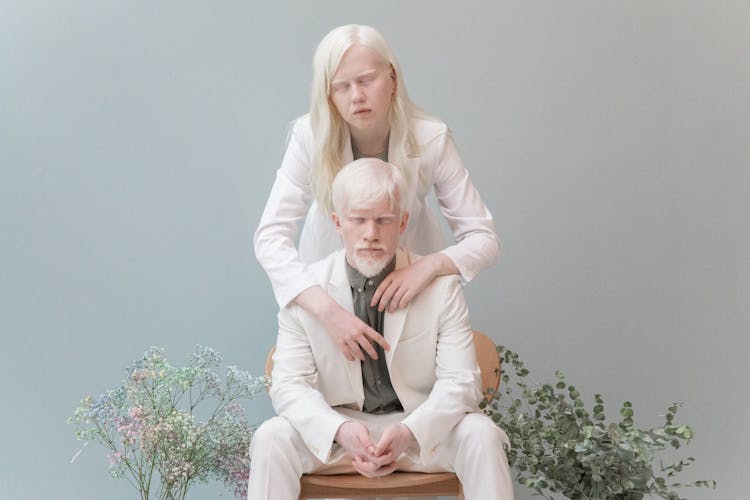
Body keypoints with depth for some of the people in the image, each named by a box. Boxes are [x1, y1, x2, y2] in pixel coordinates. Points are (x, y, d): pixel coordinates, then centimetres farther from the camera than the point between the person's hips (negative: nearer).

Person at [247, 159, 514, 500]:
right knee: (270, 438, -27)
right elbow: (290, 384, -9)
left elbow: (460, 381, -11)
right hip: (337, 426, 0)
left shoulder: (440, 286, -8)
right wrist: (340, 430, -30)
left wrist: (409, 432, -30)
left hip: (421, 426, 0)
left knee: (481, 435, -29)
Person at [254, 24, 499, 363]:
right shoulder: (311, 137, -27)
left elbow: (483, 238, -23)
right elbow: (270, 236, -33)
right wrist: (328, 310, -48)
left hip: (411, 269, 0)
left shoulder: (432, 139, -26)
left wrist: (430, 265, -44)